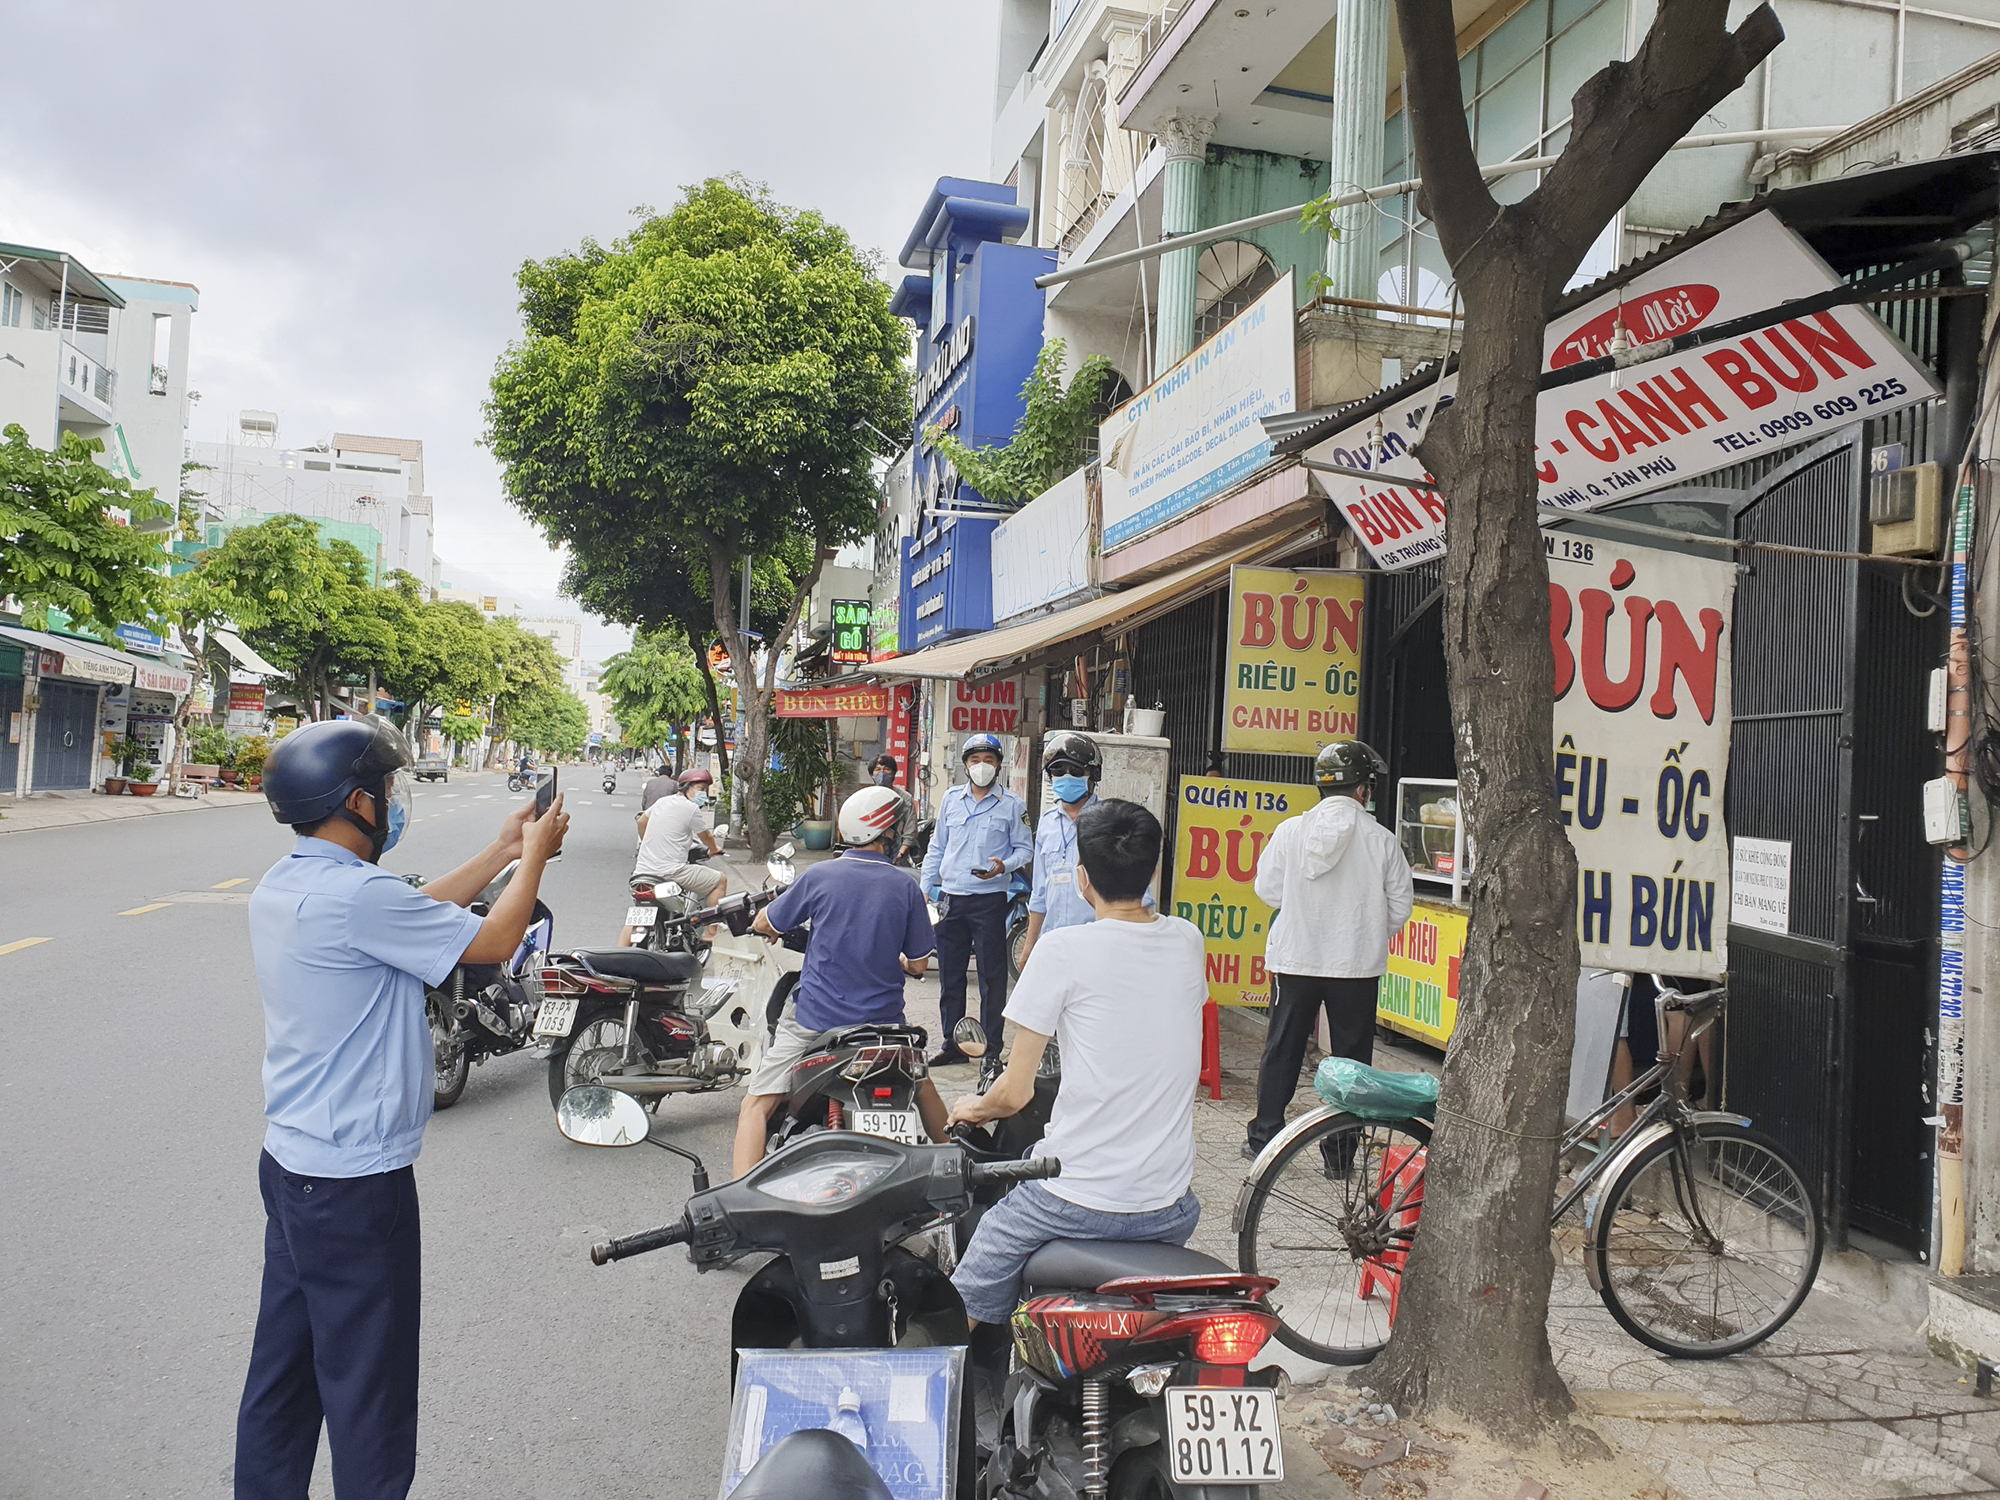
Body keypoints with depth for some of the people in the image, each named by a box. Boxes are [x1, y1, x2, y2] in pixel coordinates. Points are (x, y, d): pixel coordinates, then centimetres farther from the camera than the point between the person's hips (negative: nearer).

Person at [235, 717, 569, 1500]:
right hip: (356, 1182, -9)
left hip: (290, 1163, 9)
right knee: (368, 1390, 6)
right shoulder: (354, 894, -26)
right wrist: (536, 853, -2)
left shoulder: (282, 884, 4)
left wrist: (498, 855, 14)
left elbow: (413, 915, 13)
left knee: (283, 1372, 20)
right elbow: (493, 940, -17)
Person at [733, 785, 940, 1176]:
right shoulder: (905, 887, -4)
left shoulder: (819, 876, -6)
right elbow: (918, 966, 2)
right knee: (922, 1085, 28)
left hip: (814, 1021, -2)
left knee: (757, 1105, 2)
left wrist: (773, 927, 32)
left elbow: (764, 925, 8)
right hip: (884, 1022, 2)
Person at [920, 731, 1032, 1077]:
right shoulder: (952, 799, 11)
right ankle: (953, 1044, 21)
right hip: (950, 898, 4)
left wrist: (1003, 866, -17)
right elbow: (937, 847, 16)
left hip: (989, 899, -4)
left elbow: (1025, 848, 3)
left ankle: (991, 1049, 8)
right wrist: (926, 889, 10)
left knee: (992, 976, 0)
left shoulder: (1012, 805, 1)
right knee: (949, 975, 9)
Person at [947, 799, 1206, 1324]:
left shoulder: (1062, 949, -14)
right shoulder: (1187, 941, 2)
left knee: (965, 1307, 12)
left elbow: (1015, 1093, -10)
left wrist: (972, 1108, 11)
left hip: (1078, 1200, -5)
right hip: (1171, 1210, 6)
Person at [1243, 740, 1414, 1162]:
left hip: (1294, 958, 2)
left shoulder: (1290, 831, -5)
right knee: (1350, 1058, 10)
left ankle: (1263, 1136, 20)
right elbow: (1400, 907, -2)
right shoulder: (1382, 840, -8)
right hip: (1357, 966, -1)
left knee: (1281, 1050, 14)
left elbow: (1266, 889, 1)